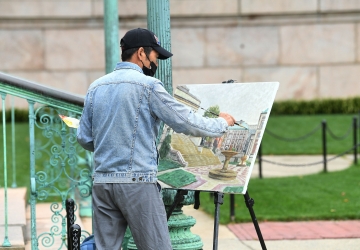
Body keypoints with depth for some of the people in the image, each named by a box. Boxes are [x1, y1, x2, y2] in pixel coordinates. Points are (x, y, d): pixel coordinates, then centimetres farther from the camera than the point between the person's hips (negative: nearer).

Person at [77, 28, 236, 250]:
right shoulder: (147, 85, -6)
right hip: (137, 181, -6)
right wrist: (222, 124, 12)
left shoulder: (96, 87, 11)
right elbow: (187, 123, -5)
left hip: (102, 181, 6)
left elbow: (84, 138, 14)